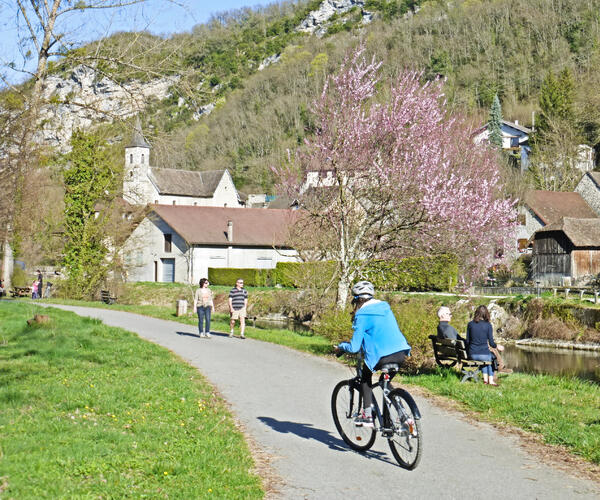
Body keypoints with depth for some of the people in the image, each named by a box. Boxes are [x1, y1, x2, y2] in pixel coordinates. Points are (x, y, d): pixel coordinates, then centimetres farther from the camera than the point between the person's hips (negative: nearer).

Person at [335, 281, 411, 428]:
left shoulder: (362, 315, -3)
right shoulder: (385, 307, 18)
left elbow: (354, 347, -5)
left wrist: (340, 347, 15)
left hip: (383, 356, -6)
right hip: (401, 353, 6)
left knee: (365, 377, 20)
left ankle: (367, 416, 12)